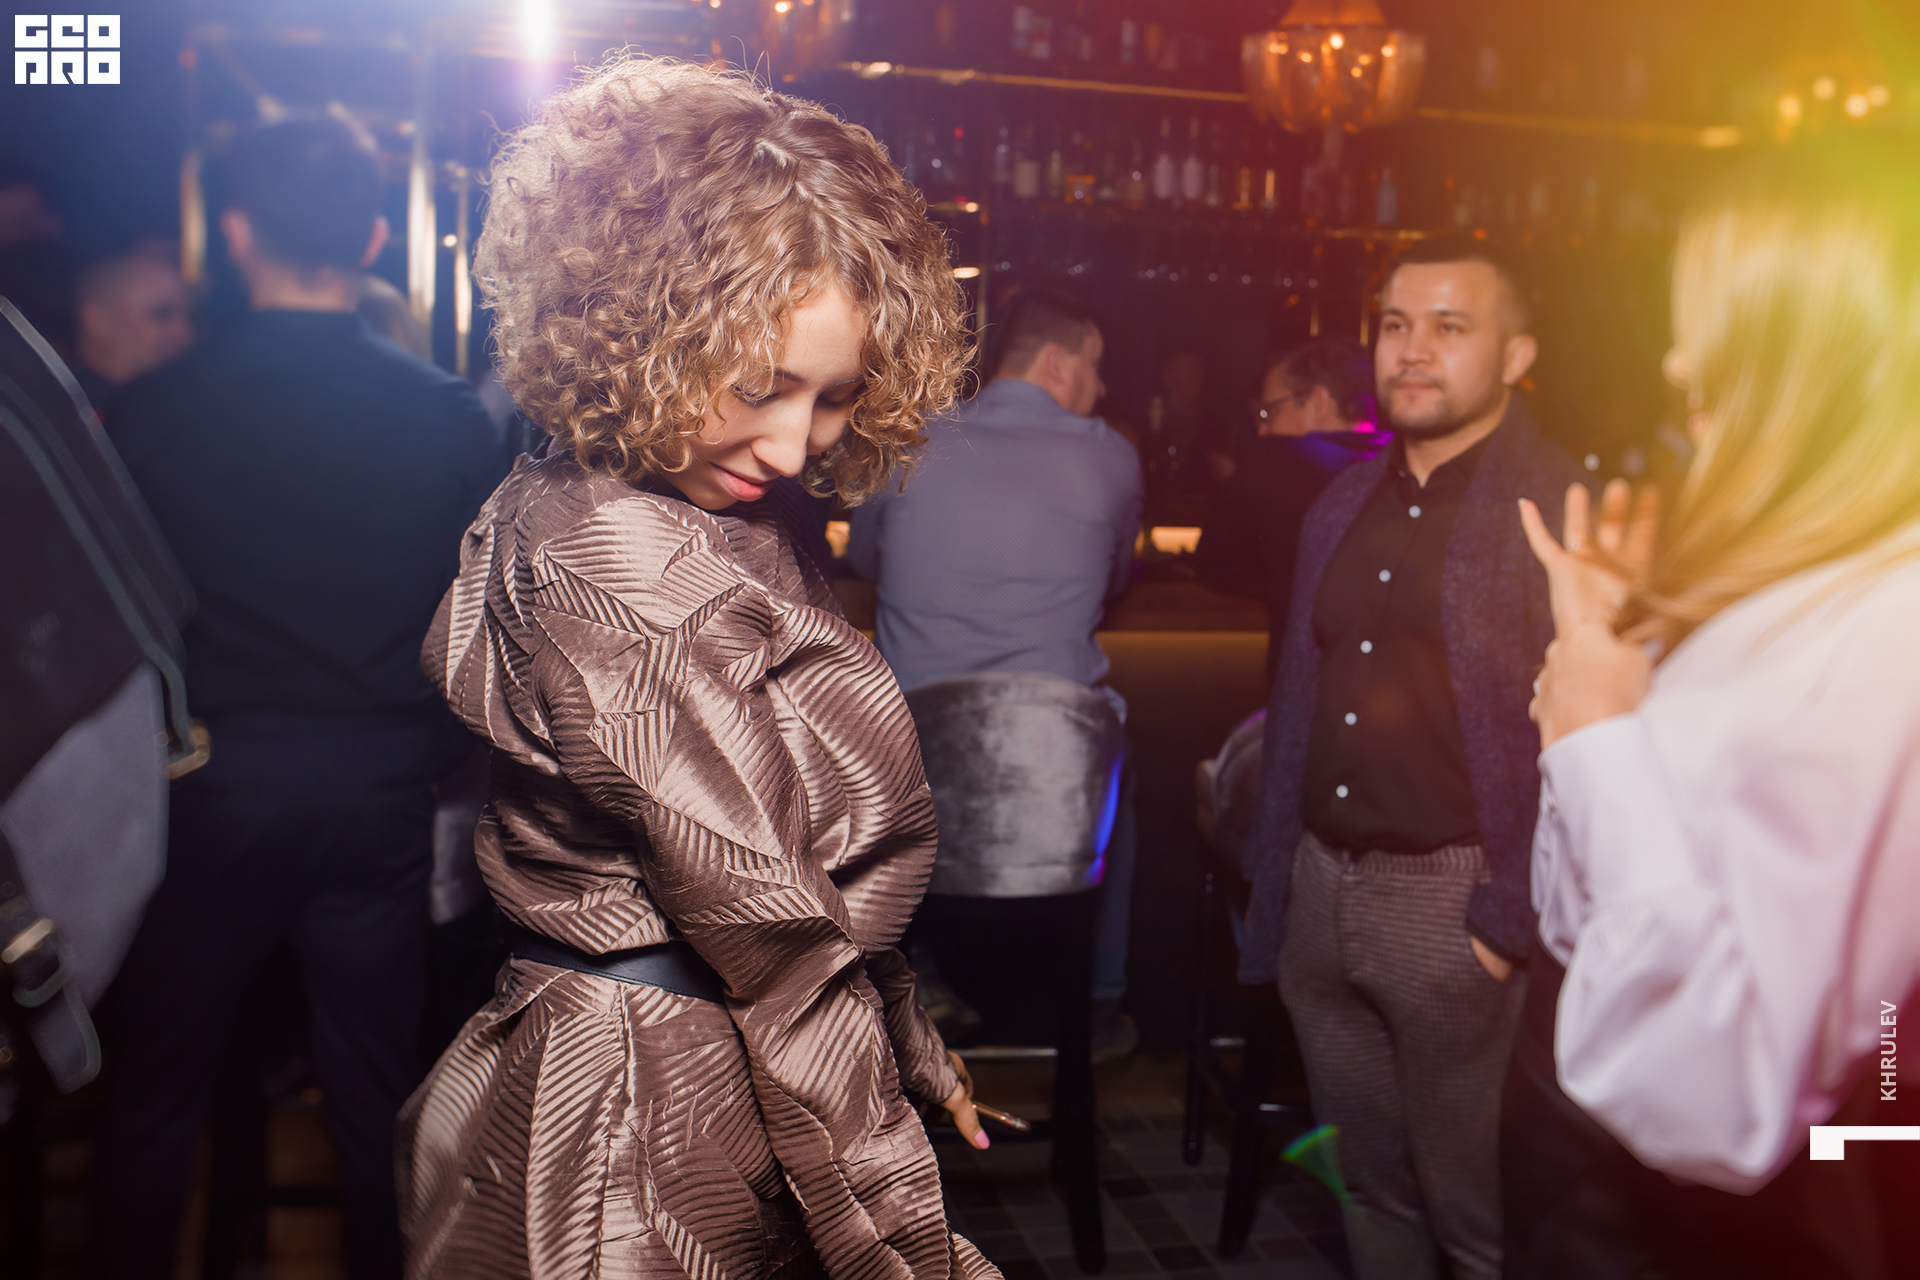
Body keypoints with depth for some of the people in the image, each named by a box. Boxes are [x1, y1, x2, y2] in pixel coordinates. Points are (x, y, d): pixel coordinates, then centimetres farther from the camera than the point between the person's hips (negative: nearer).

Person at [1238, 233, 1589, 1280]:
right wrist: (1271, 891, 13)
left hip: (1452, 896, -6)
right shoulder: (1345, 501, 11)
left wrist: (1509, 924, -16)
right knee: (1369, 1188, 19)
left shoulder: (1562, 512, -9)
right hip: (1321, 884, 6)